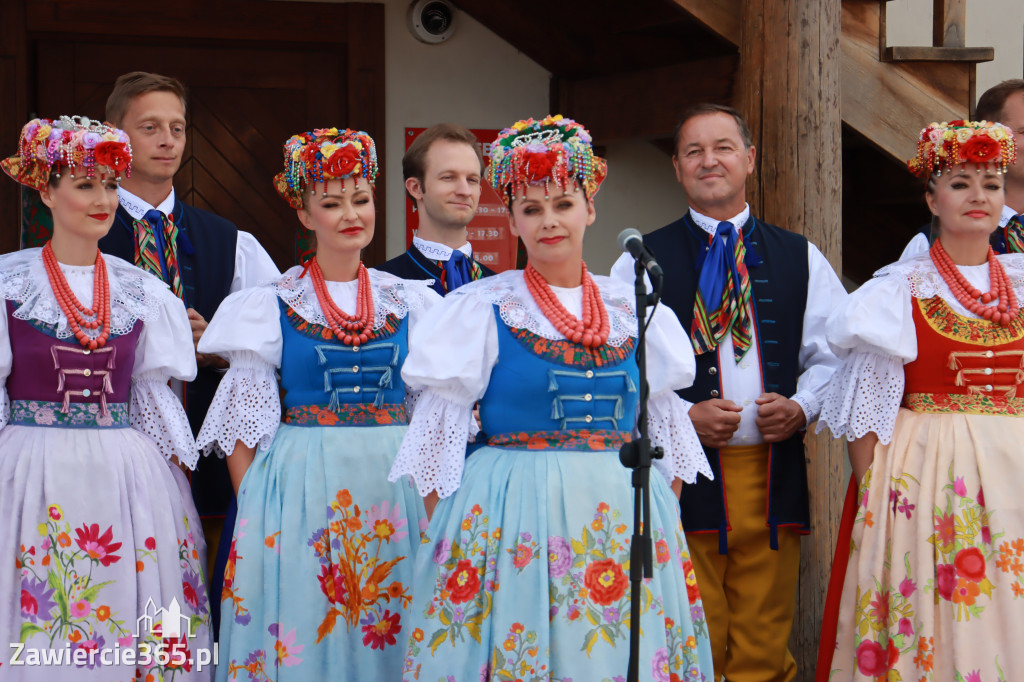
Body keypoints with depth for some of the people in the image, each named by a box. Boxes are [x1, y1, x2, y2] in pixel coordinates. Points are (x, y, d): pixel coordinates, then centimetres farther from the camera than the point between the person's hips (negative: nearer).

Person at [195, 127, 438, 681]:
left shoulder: (411, 302, 8)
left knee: (389, 636, 3)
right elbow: (244, 424, 0)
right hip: (300, 484, -2)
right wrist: (254, 512, -8)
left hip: (395, 485, 2)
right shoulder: (272, 305, 2)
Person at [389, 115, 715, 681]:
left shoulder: (634, 312, 10)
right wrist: (443, 539, -4)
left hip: (626, 519, 3)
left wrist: (668, 525, 9)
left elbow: (665, 429, 15)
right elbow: (438, 434, 1)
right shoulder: (480, 311, 2)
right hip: (511, 514, -3)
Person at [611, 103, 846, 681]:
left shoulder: (800, 259, 14)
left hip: (774, 474, 2)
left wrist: (801, 407, -7)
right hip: (681, 474, -2)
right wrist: (682, 415, -12)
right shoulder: (642, 262, 7)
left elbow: (833, 353, 12)